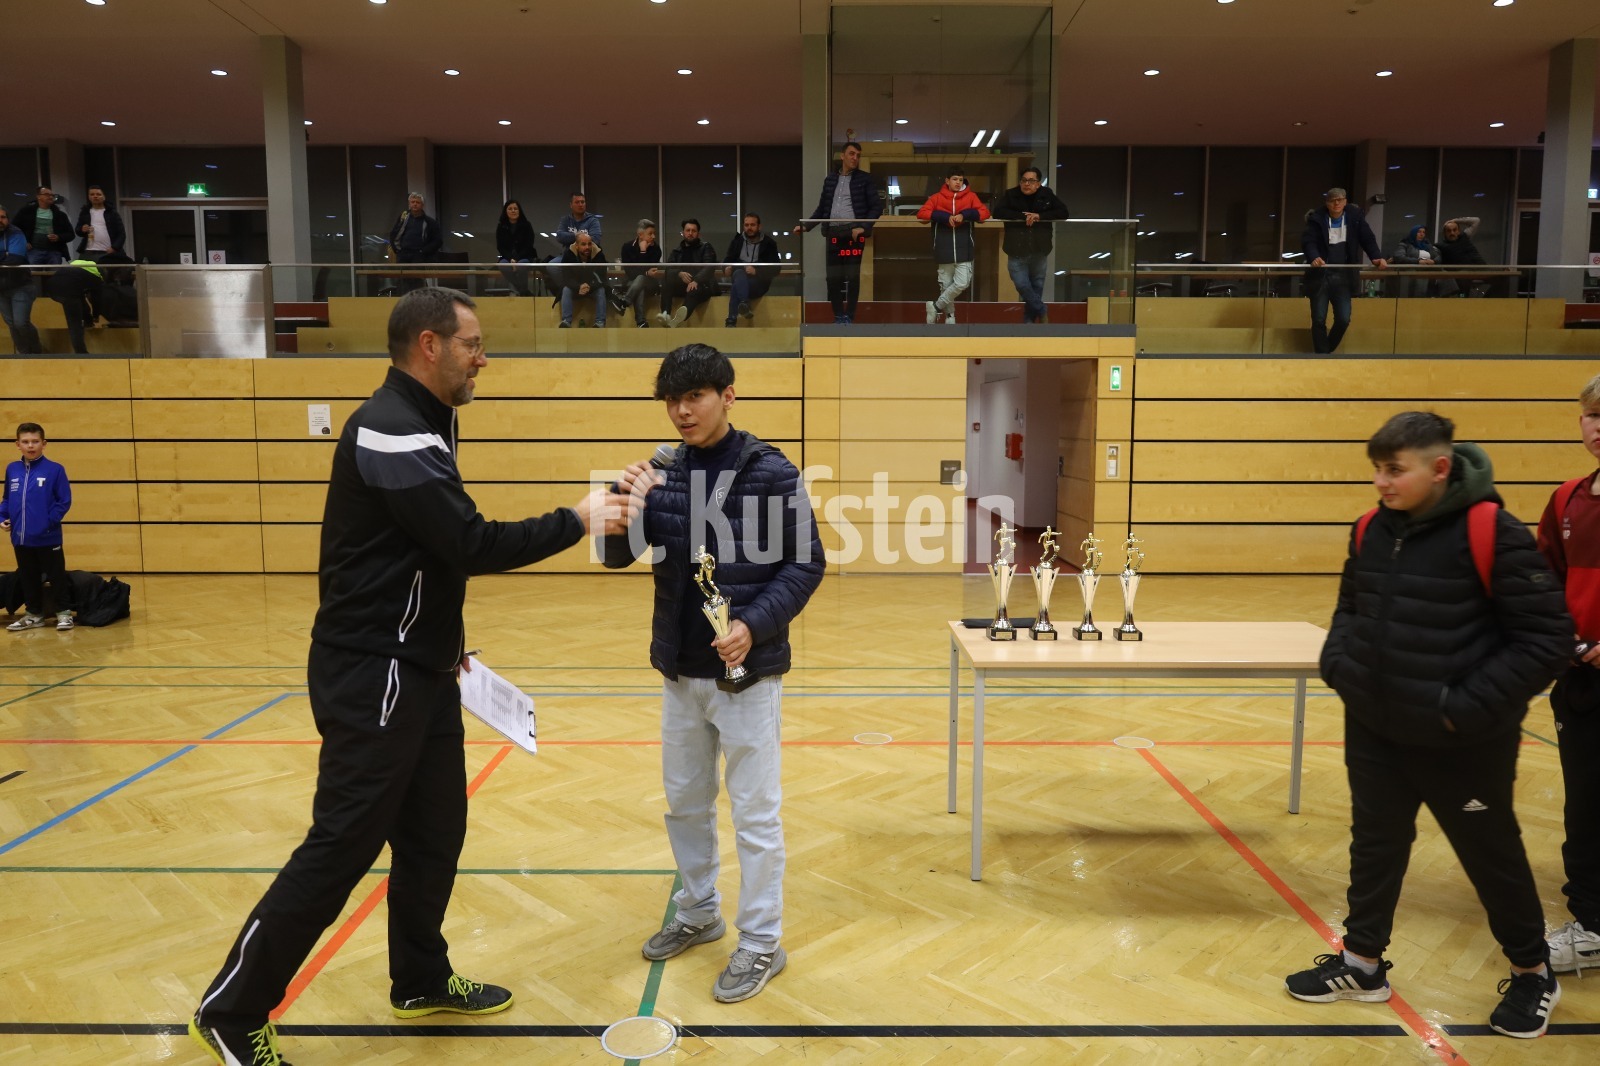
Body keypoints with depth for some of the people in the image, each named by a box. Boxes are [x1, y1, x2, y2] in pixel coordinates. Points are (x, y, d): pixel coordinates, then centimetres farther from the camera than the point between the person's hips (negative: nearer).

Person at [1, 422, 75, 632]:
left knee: (56, 575, 4)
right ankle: (34, 614, 27)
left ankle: (64, 612, 16)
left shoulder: (55, 469, -9)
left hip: (48, 538, -5)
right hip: (20, 538, 5)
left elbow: (64, 501, -8)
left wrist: (49, 521, -15)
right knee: (28, 578, 15)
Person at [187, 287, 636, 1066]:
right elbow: (471, 544, -25)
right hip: (373, 677, -10)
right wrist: (577, 520, -15)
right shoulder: (393, 432, -20)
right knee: (341, 847, -1)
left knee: (434, 828, 16)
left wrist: (441, 643, 14)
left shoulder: (417, 425, 13)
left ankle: (421, 982, 32)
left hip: (415, 668, 10)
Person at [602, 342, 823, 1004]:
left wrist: (754, 625, -23)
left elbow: (806, 563, -10)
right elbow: (616, 557, 3)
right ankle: (698, 915, 39)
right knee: (684, 803, 19)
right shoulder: (664, 472, 3)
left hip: (746, 672, -5)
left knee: (754, 814, 5)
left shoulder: (770, 472, -11)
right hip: (680, 670, 6)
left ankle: (761, 944, 21)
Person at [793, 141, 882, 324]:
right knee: (833, 276, 0)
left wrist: (863, 227, -11)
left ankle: (848, 318, -1)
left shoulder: (865, 179, 6)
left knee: (852, 275, -6)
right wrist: (805, 226, 5)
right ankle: (838, 317, 9)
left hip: (854, 232, -3)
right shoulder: (830, 180, 15)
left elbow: (877, 206, 1)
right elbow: (821, 209, 17)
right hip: (833, 232, 3)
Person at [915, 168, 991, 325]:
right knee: (946, 286, 5)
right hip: (944, 250, 0)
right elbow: (921, 213, -5)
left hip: (964, 250, 0)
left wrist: (965, 214, -17)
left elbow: (984, 213, -2)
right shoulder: (937, 197, 6)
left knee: (962, 283, -13)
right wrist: (945, 216, -14)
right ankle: (949, 317, 19)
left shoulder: (971, 196, 7)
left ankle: (935, 306, 4)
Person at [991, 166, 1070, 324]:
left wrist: (1040, 216, -21)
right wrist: (1023, 216, -23)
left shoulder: (1047, 195, 0)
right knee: (1022, 285, -9)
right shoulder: (1010, 195, -2)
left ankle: (1030, 320, 23)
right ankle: (1042, 311, 15)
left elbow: (1064, 213, -6)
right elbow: (998, 212, -16)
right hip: (1017, 252, -1)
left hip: (1039, 252, 1)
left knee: (1037, 288, 7)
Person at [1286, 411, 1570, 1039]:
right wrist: (1338, 663, -1)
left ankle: (1532, 975, 37)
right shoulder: (1372, 531, 1)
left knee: (1493, 855, 14)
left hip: (1462, 743, -5)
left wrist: (1469, 708, -20)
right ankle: (1362, 964, 32)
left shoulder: (1492, 534, -18)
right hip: (1374, 732, 5)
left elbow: (1548, 639, -16)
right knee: (1374, 845, 15)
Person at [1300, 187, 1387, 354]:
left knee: (1343, 319, -3)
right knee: (1319, 320, -2)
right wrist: (1314, 257, -37)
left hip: (1343, 276, 2)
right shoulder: (1316, 218, -5)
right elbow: (1308, 240, -16)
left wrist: (1377, 257, -16)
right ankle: (1322, 354, 10)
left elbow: (1367, 239, 2)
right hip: (1320, 276, -2)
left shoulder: (1354, 216, 2)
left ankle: (1328, 350, 19)